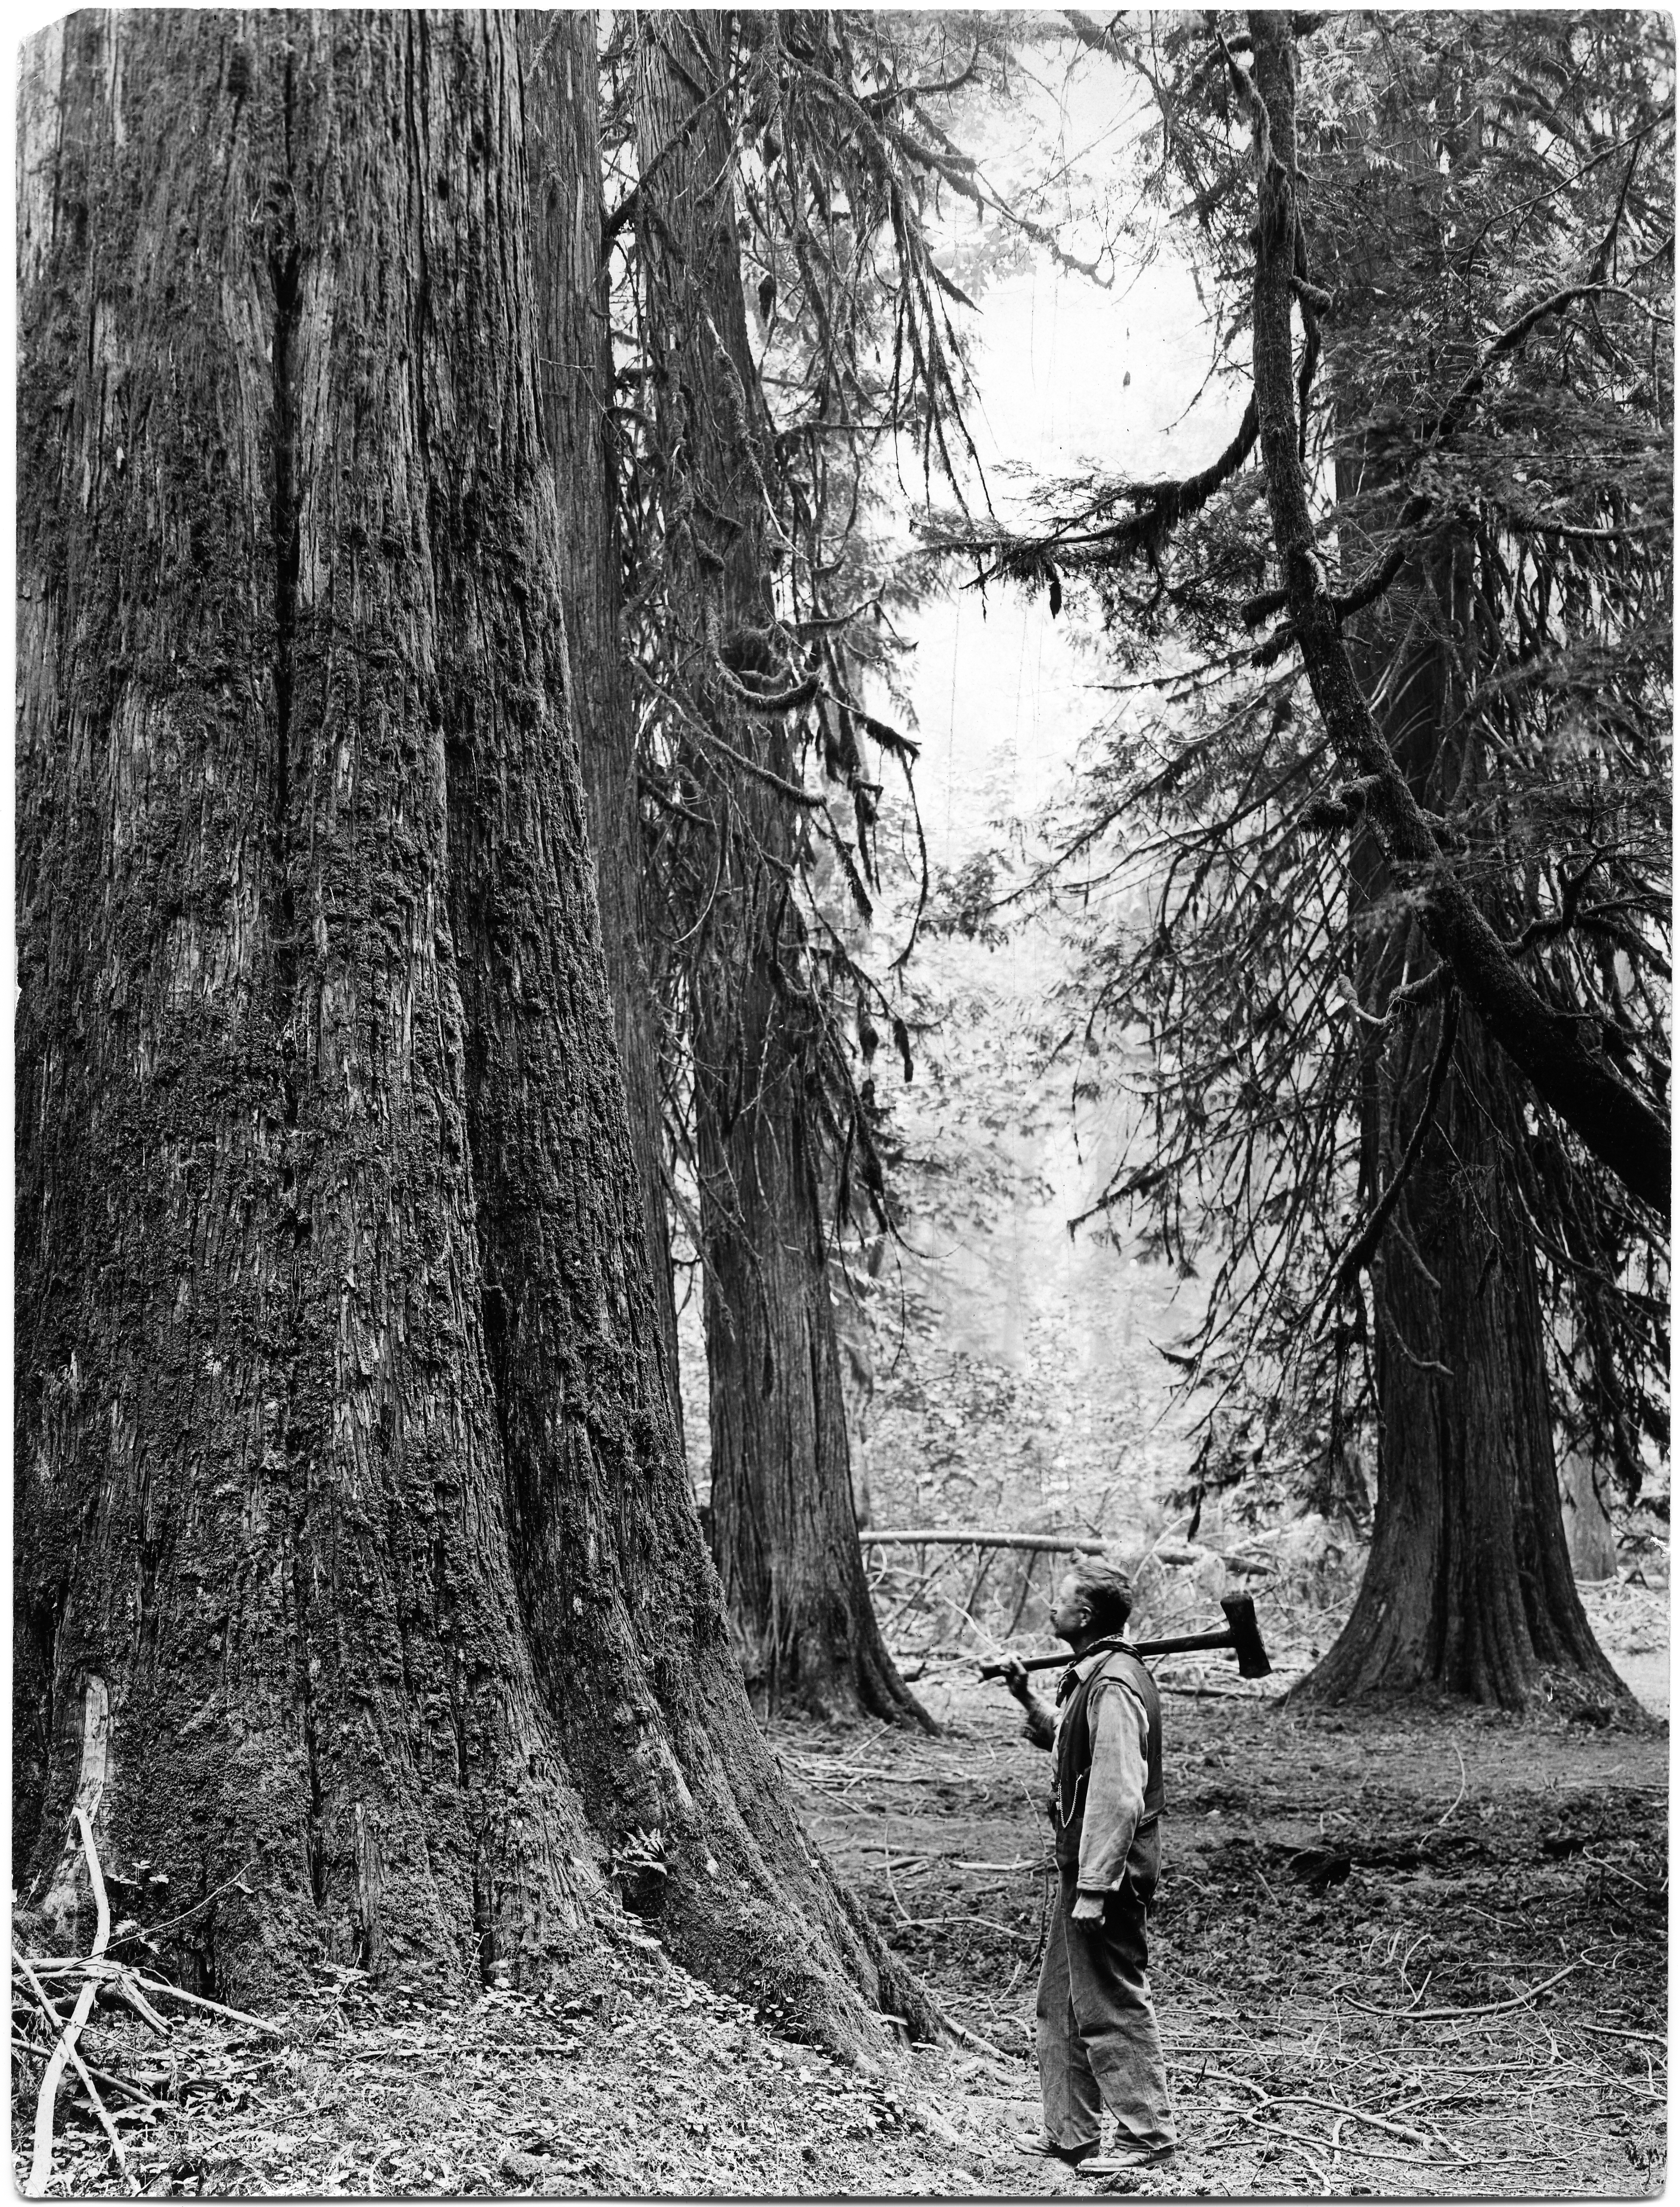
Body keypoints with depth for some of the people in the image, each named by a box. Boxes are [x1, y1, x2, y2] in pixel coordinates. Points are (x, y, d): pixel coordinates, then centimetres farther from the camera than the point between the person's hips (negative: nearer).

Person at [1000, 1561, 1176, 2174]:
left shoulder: (1113, 1687, -22)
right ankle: (1068, 2132, 27)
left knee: (1113, 2006, 1)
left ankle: (1148, 2133, 12)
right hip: (1083, 1867, 11)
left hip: (1105, 1875, -11)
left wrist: (1094, 1889, -23)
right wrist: (1030, 1703, 13)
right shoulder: (1094, 1677, 11)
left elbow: (1117, 1796, -25)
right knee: (1062, 2004, 17)